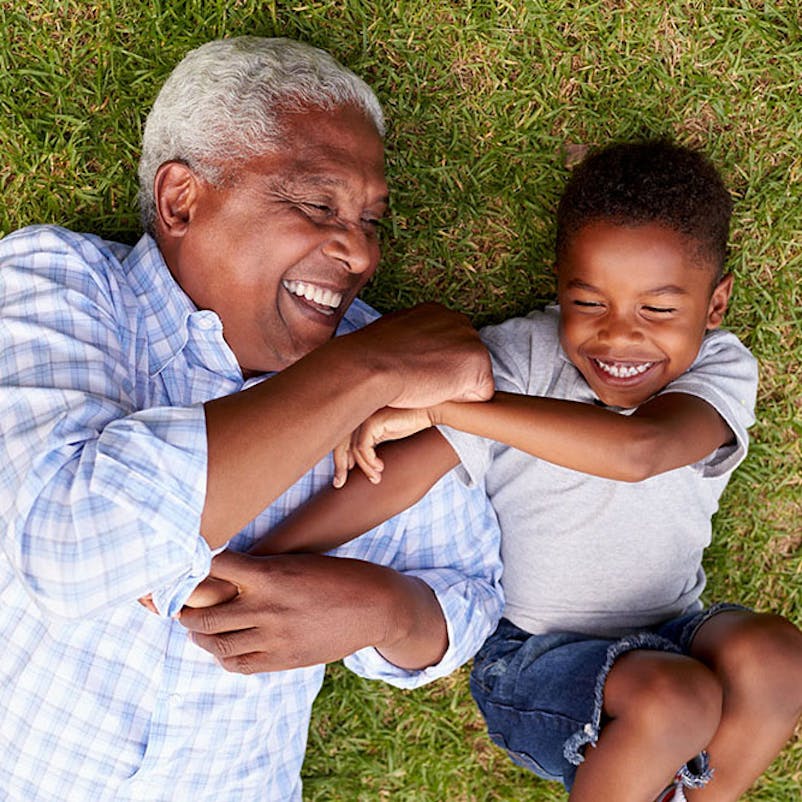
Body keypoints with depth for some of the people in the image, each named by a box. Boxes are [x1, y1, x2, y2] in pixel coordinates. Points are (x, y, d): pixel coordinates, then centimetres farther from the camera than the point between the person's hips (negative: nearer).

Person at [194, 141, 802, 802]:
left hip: (670, 634, 3)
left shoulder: (721, 372, -13)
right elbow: (408, 469, -22)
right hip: (536, 655, -2)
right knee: (674, 700, -29)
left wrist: (442, 400, -40)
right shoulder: (520, 358, -13)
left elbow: (636, 450, -35)